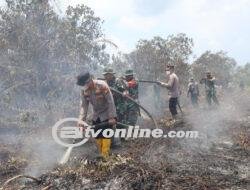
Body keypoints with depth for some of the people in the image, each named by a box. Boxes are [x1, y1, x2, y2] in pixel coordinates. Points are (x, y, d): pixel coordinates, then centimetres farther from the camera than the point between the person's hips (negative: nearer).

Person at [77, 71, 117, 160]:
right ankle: (101, 155, 21)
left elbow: (110, 102, -23)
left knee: (105, 136, -7)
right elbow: (84, 106, -7)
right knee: (98, 137, 9)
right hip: (96, 116, 6)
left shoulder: (102, 85, -25)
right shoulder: (84, 90, -7)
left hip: (106, 115, -6)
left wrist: (112, 117, -24)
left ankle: (105, 157, -1)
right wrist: (81, 120, -17)